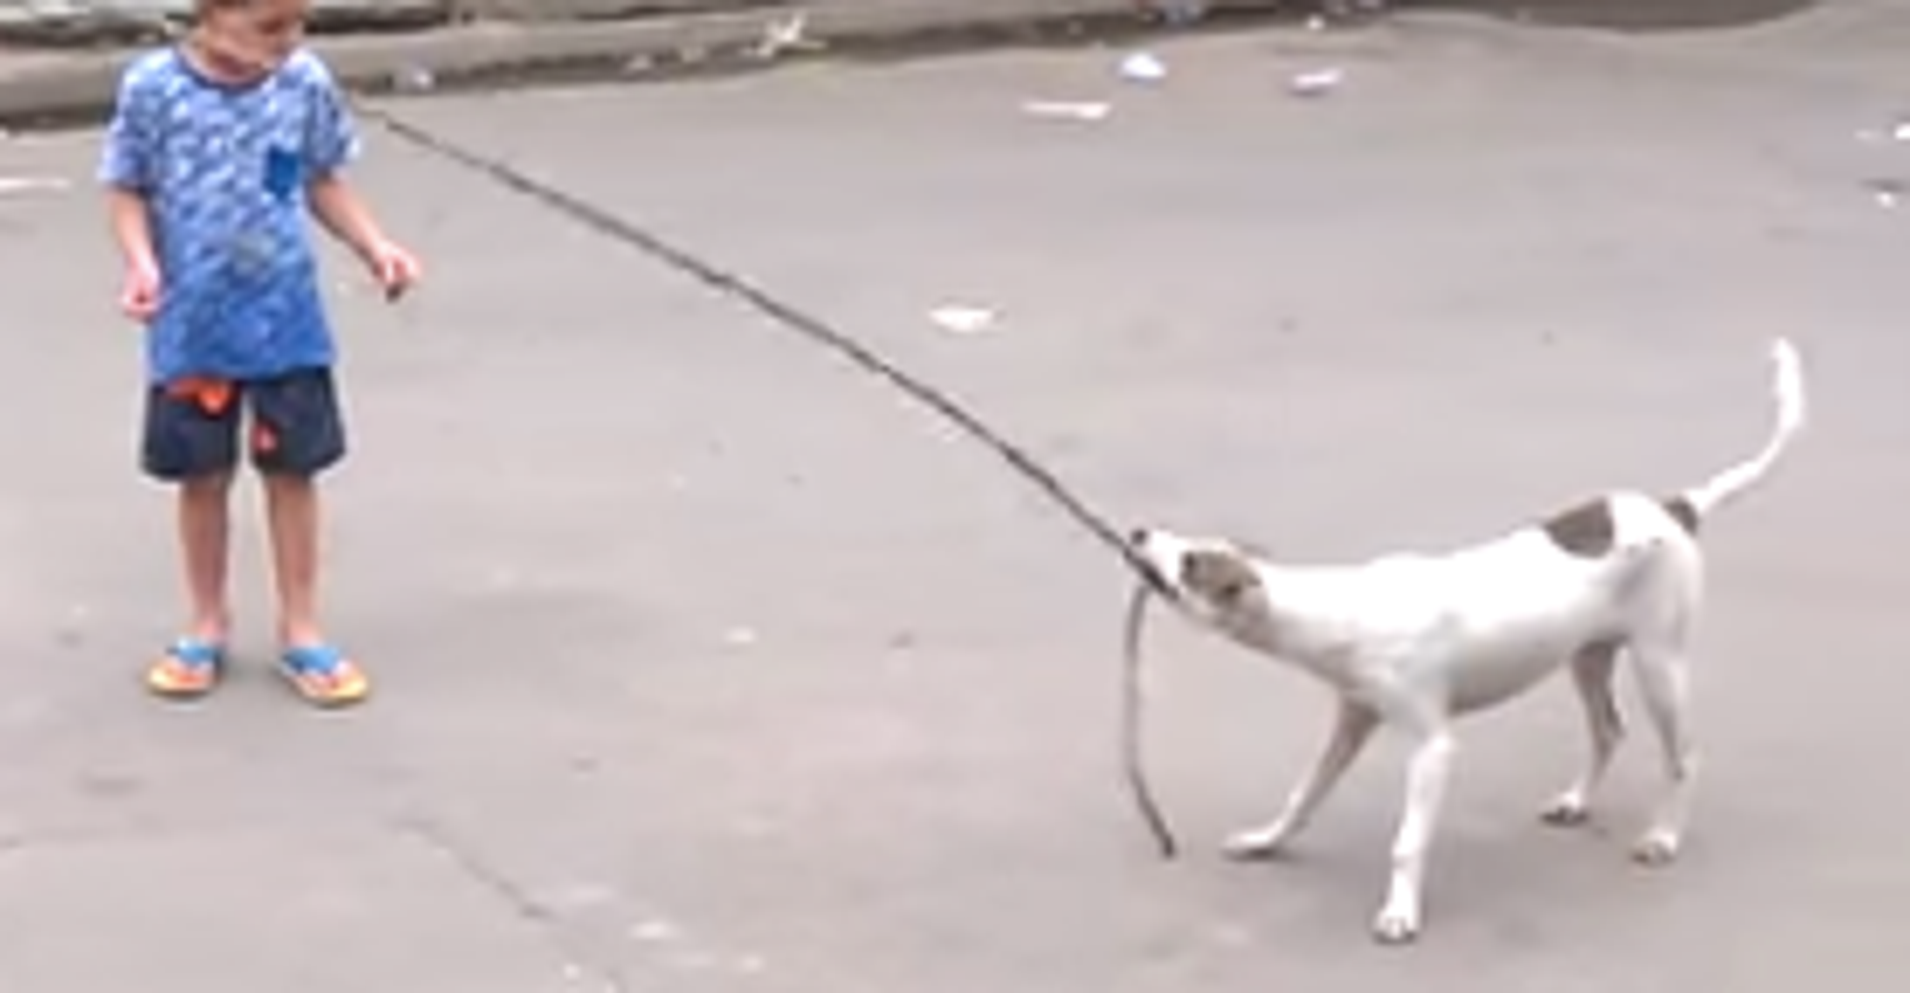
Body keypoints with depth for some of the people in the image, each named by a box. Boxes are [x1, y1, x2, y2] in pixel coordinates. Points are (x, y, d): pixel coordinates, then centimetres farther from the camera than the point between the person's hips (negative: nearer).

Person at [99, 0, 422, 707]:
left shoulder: (307, 84, -7)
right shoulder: (153, 88, -14)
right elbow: (127, 191, -4)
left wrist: (375, 247, -4)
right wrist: (143, 264, -20)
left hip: (286, 320, 1)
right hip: (194, 324, -1)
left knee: (292, 470, 8)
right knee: (203, 477, 11)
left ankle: (300, 629, 22)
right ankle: (208, 625, 28)